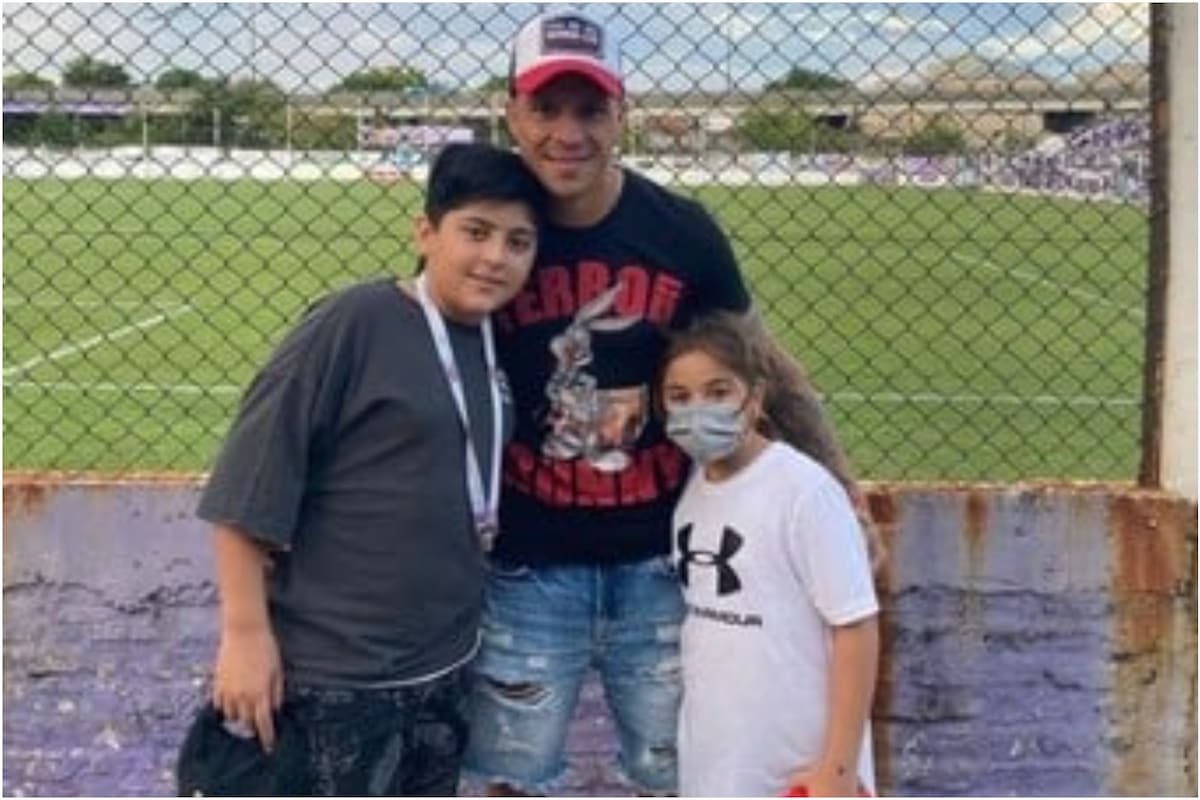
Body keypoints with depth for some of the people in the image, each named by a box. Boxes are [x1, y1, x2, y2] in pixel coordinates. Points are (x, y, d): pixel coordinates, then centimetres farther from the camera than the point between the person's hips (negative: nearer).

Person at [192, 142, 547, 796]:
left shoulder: (495, 344, 4)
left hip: (445, 665, 8)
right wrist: (246, 633, -18)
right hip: (337, 675, -7)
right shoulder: (355, 324, -18)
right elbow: (248, 484, -18)